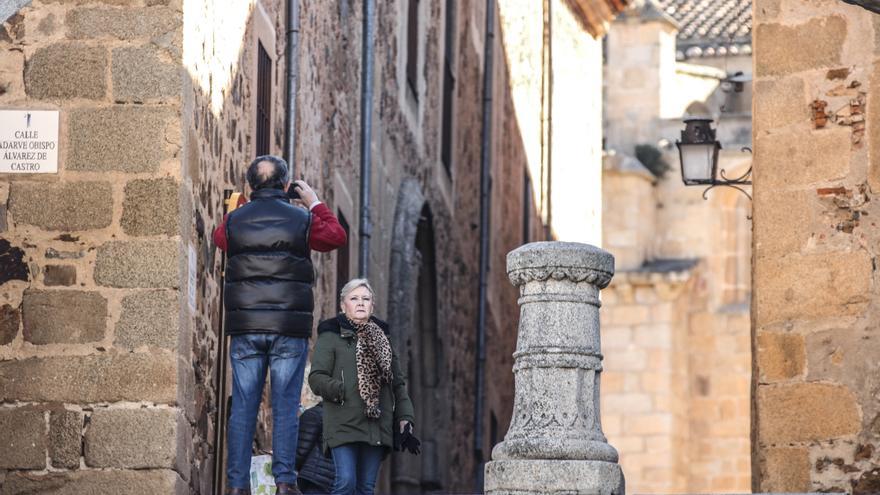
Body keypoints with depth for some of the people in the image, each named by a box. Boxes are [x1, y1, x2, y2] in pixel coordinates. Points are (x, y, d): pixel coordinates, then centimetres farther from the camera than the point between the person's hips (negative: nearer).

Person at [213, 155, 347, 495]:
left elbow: (220, 238, 27)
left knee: (243, 404, 4)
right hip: (289, 329, -1)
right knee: (286, 404, 1)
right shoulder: (301, 219, 0)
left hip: (245, 329, 1)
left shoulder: (234, 220, 4)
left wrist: (242, 206, 34)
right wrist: (315, 204, 27)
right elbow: (336, 237, 17)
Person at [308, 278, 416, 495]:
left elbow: (398, 382, 21)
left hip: (377, 427, 5)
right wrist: (338, 390, -21)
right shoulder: (330, 337, 4)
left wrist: (404, 417, 10)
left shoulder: (382, 339, 21)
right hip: (344, 426, -5)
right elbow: (316, 378, -4)